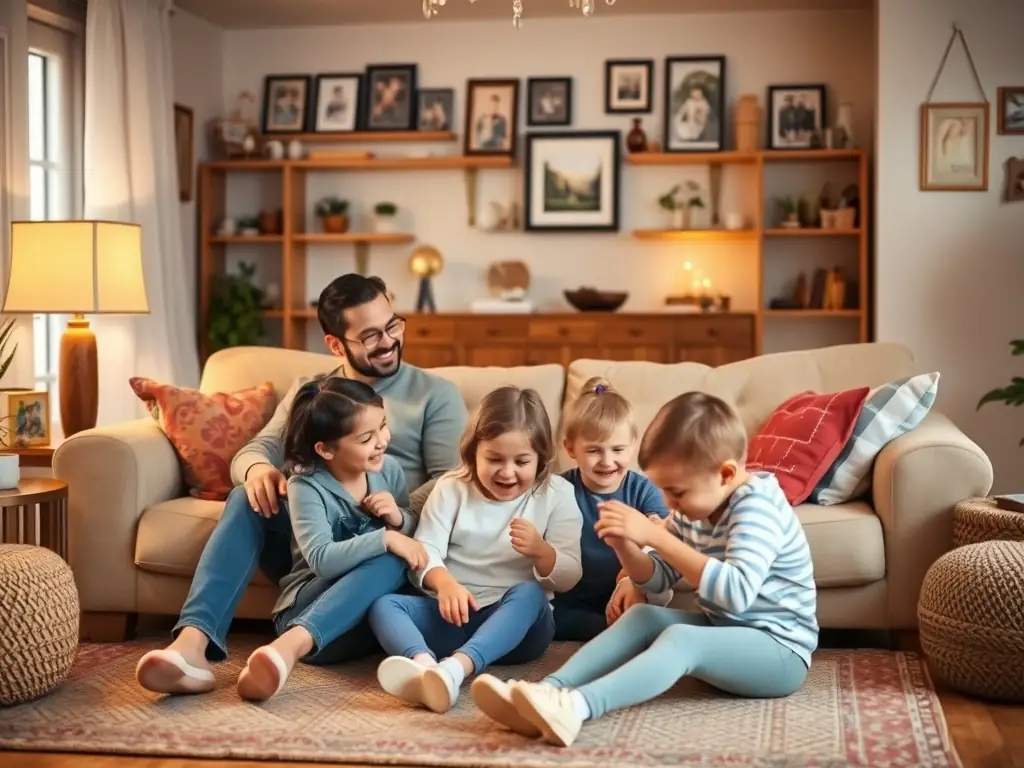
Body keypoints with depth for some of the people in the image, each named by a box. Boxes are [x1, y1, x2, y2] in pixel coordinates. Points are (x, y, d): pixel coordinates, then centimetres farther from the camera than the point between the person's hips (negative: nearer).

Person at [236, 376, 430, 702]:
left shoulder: (388, 469, 4)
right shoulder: (307, 486, -11)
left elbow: (411, 536, 16)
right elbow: (322, 561, -25)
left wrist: (398, 518, -7)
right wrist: (385, 539, -31)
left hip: (365, 617, 6)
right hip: (305, 607, -6)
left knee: (392, 558, -27)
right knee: (390, 559, -31)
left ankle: (290, 646, -41)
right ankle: (294, 644, -48)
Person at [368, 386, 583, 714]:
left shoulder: (556, 495, 4)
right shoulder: (452, 489, 7)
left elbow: (569, 576, 0)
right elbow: (425, 551, -4)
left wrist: (541, 551, -22)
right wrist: (444, 582, -26)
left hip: (517, 625, -2)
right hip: (456, 615, 2)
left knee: (528, 594, -34)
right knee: (384, 604, -22)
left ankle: (456, 667, -57)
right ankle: (423, 664, -55)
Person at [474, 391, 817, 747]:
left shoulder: (757, 506, -21)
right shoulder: (697, 507, 4)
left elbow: (736, 592, -35)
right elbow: (658, 578, 12)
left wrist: (656, 535, -35)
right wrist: (624, 545, -11)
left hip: (779, 650, -8)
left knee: (680, 639, -31)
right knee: (642, 617, -9)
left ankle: (577, 706, -52)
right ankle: (547, 693, -26)